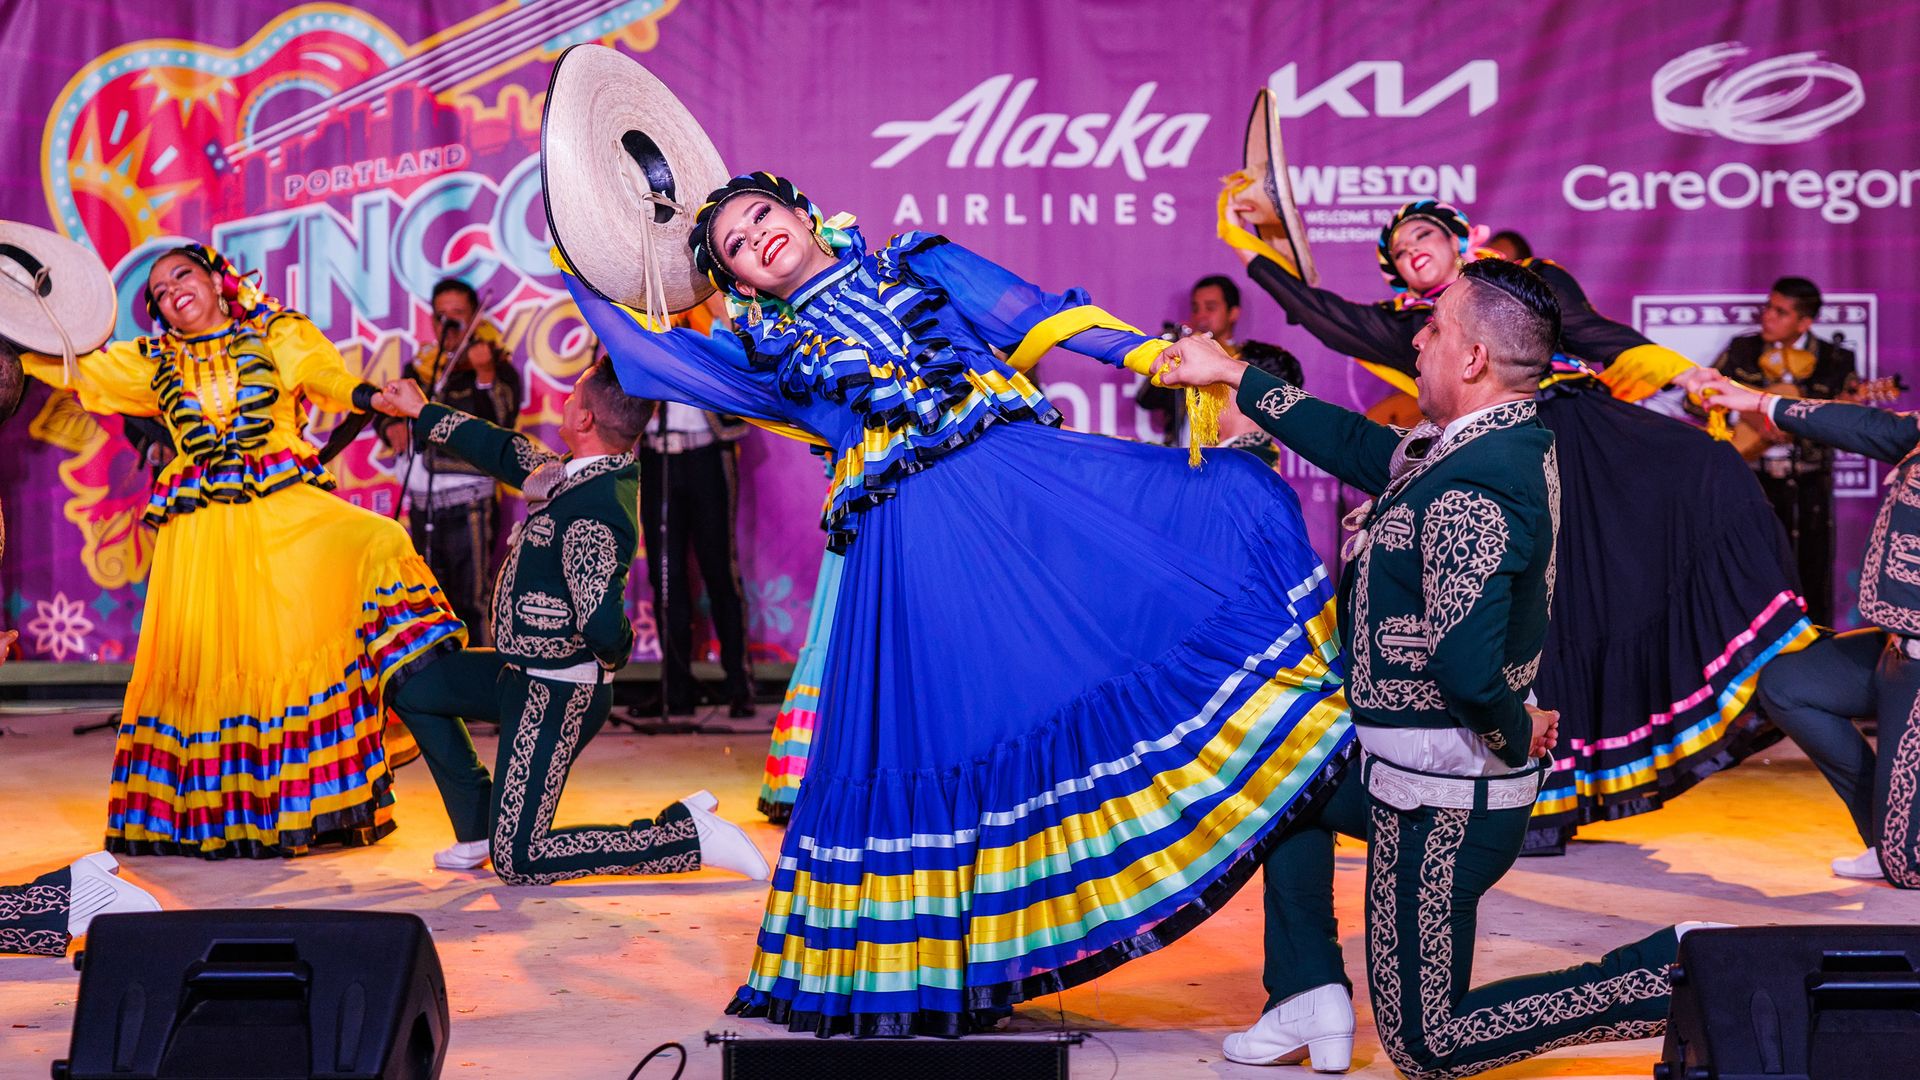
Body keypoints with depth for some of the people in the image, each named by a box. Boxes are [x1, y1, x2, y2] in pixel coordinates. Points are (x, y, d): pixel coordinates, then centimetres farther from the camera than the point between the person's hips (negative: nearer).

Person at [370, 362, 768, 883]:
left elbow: (604, 628, -37)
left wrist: (612, 656, -13)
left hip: (554, 694, -10)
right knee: (413, 688, 23)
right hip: (526, 671, 10)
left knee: (518, 864, -6)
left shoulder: (591, 516, -30)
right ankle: (480, 830, 25)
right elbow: (508, 454, 16)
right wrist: (423, 412, 24)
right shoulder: (581, 473, 1)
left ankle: (688, 835, -6)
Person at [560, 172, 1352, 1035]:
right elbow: (645, 356, 23)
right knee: (924, 733, -6)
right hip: (911, 537, -1)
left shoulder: (915, 265, 22)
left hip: (1023, 467, 1)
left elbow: (1041, 318, 13)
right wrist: (579, 273, 22)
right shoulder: (773, 347, 22)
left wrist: (1159, 358, 3)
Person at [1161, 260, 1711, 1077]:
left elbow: (1468, 667, -37)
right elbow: (1358, 446, 17)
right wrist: (1234, 377, 23)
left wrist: (1516, 738, -17)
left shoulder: (1470, 492, -28)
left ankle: (1676, 972, -2)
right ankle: (1310, 999, 20)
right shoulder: (1513, 445, 4)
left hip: (1441, 798, -10)